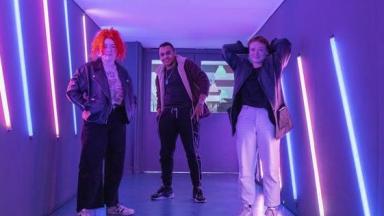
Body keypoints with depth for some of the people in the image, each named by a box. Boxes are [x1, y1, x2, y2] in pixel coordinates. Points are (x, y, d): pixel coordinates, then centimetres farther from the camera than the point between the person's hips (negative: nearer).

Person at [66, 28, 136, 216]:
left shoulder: (123, 72, 15)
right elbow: (72, 90, -5)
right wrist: (85, 107, -12)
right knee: (92, 165, -5)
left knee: (116, 164, 9)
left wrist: (129, 110, 6)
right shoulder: (88, 69, 0)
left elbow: (131, 96, 22)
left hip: (117, 120, 6)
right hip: (96, 120, -5)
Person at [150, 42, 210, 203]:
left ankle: (197, 189, 4)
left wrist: (200, 103, -16)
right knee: (166, 152, 5)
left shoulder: (186, 64, 0)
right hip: (167, 114, 5)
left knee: (192, 151, -4)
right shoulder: (160, 73, 16)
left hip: (186, 112, -5)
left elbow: (204, 80, -7)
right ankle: (167, 188, 16)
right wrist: (159, 109, 12)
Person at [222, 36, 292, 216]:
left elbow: (285, 44, 11)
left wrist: (269, 48, 24)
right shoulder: (242, 66, 20)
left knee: (271, 167, -4)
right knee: (245, 167, -2)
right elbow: (226, 49, 27)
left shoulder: (272, 66, 15)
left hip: (268, 116, -2)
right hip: (246, 115, 2)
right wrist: (246, 49, 26)